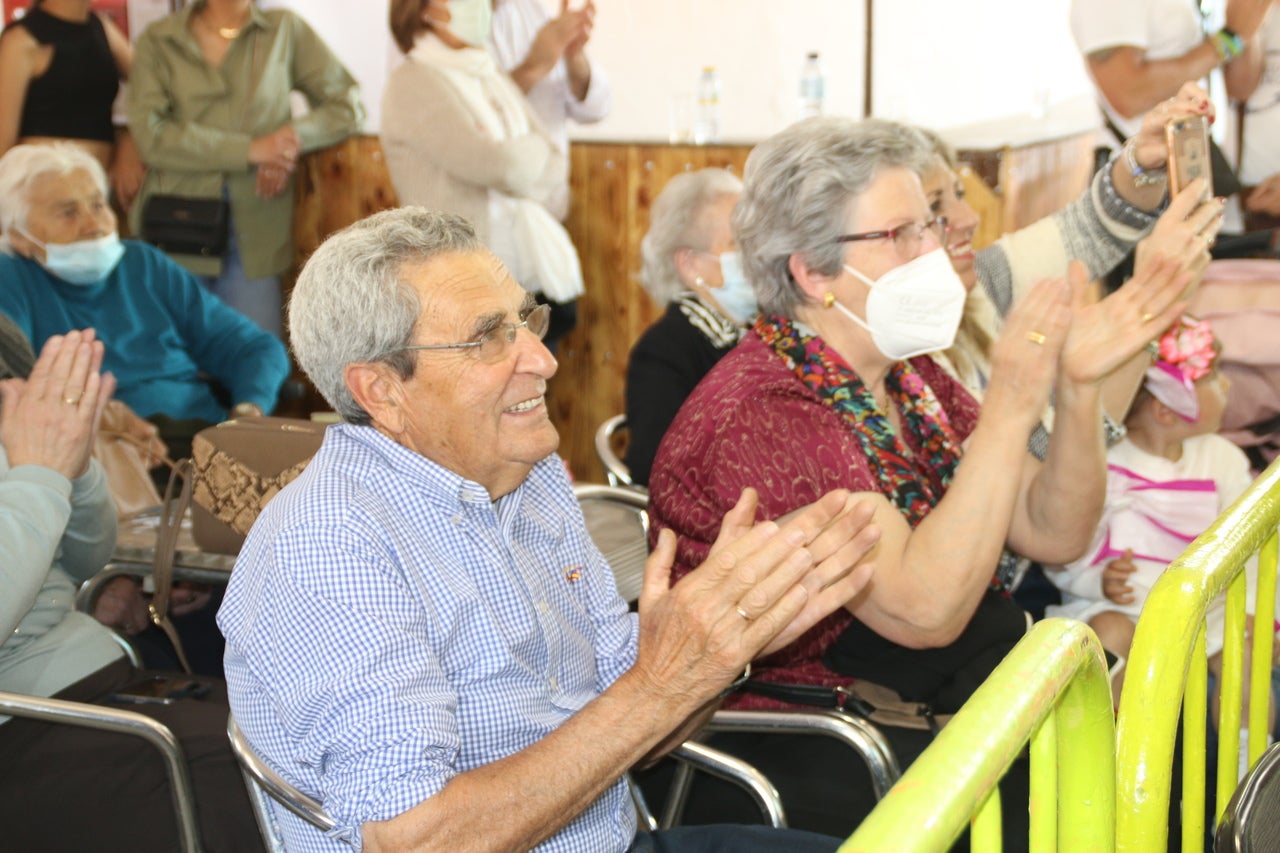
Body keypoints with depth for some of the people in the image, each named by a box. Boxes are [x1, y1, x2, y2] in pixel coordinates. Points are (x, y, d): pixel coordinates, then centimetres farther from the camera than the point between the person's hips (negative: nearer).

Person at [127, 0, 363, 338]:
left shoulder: (285, 31, 9)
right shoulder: (158, 41, 4)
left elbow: (347, 106, 10)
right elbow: (152, 135, -9)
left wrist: (295, 136, -9)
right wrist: (252, 149, -13)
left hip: (253, 237, 1)